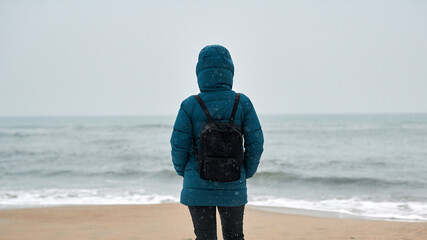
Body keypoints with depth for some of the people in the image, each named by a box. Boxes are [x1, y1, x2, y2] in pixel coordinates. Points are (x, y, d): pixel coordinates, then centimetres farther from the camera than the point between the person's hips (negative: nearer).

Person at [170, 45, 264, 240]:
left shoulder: (190, 105, -10)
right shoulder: (242, 103, -6)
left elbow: (179, 145, -8)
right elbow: (255, 143, -4)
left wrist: (182, 172, 11)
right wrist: (247, 173, 11)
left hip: (198, 186, -1)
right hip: (232, 187, 1)